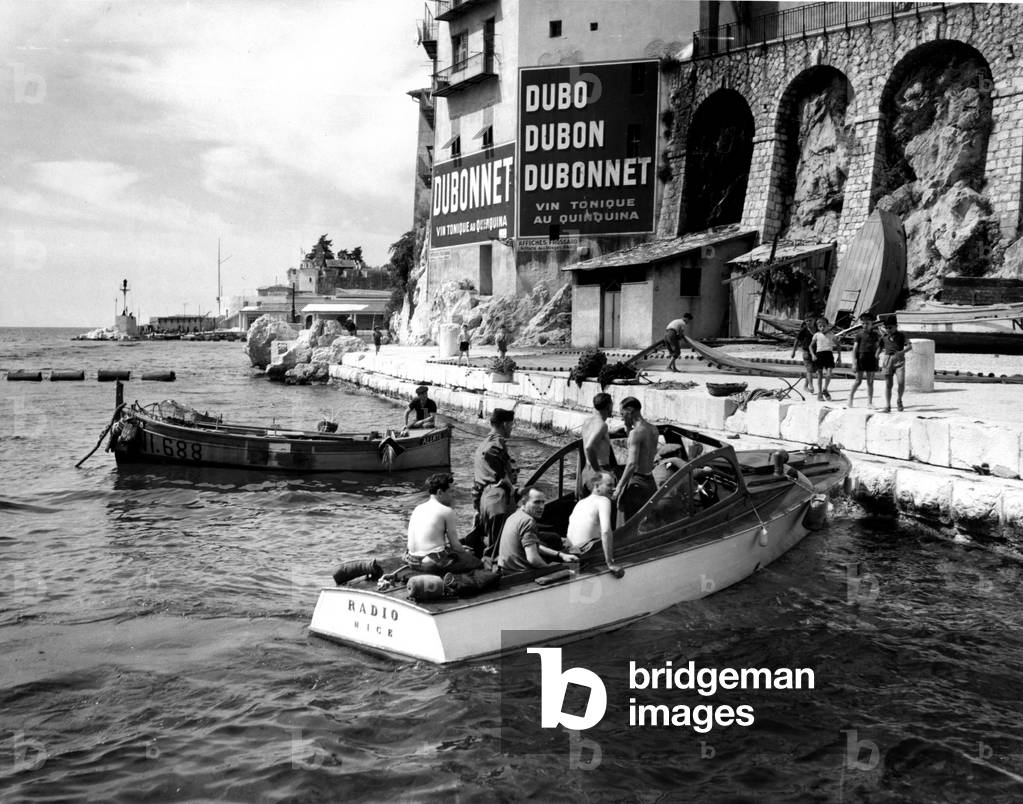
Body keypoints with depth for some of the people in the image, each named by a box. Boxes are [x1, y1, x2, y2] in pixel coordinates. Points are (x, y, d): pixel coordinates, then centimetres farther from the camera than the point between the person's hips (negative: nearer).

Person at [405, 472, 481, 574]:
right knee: (478, 563, 1)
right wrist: (465, 552, 20)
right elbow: (455, 545, -3)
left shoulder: (418, 508, 12)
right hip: (433, 564, -8)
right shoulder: (447, 511, -8)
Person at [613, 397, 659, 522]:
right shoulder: (653, 429, 7)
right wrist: (629, 429, 12)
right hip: (650, 480, 9)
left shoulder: (636, 432, -18)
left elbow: (632, 464, -25)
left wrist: (619, 487, -21)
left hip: (637, 482, -9)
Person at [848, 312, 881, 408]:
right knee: (858, 380, -2)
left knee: (870, 382, 5)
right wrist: (854, 362, -10)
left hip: (871, 358, 4)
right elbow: (855, 348, -5)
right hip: (861, 357, -4)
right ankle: (850, 398, 13)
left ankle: (869, 402, 9)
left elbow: (876, 347, 17)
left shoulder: (875, 334, 8)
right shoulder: (860, 334, -3)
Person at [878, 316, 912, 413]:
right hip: (887, 360, 2)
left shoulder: (901, 335, 3)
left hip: (899, 360, -2)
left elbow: (910, 346, -5)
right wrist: (876, 355, 1)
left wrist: (902, 352, -23)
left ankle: (899, 400, 12)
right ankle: (887, 406, 1)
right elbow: (880, 347, 21)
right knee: (888, 384, -3)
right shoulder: (884, 336, 10)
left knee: (901, 382, -15)